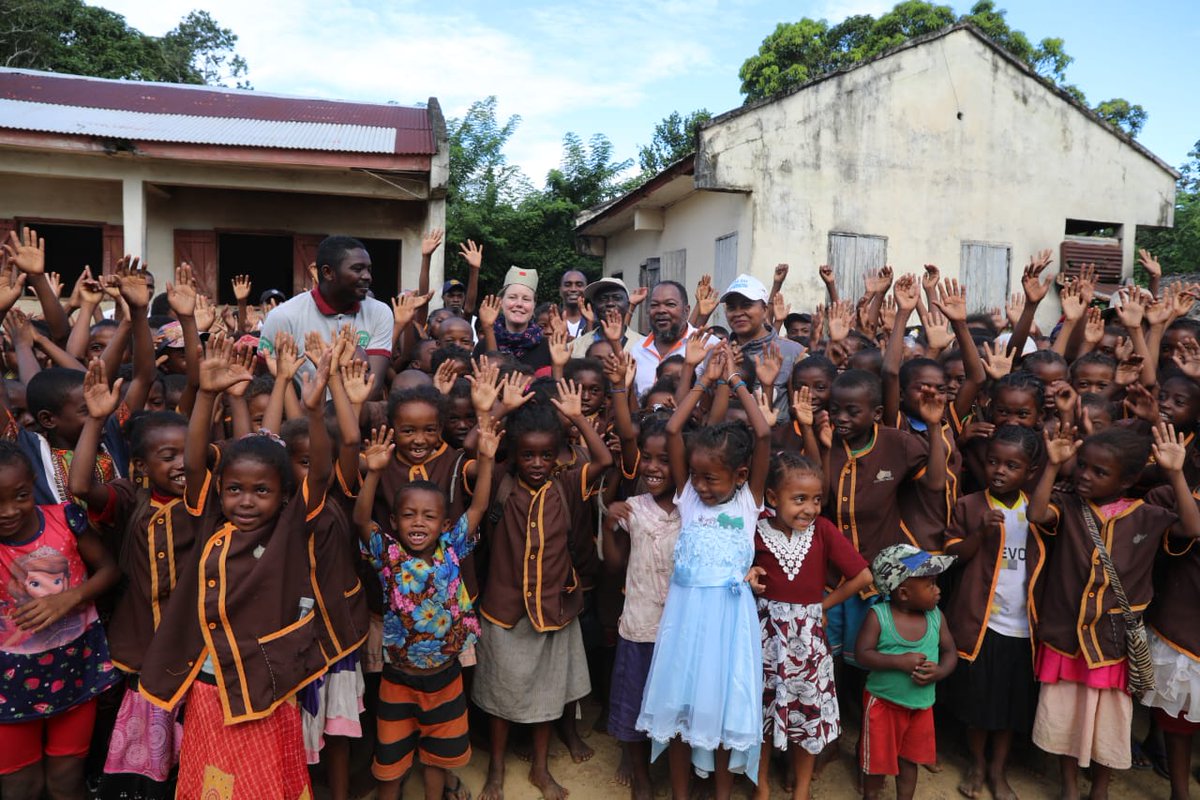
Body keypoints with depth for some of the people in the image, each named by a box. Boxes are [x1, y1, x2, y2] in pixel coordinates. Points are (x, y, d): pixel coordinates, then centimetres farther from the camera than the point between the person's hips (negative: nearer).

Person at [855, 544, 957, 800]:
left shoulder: (935, 616, -5)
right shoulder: (878, 615, -19)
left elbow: (950, 651, 2)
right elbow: (862, 654, -21)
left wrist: (940, 671, -18)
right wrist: (899, 661, -30)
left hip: (921, 704, 4)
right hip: (883, 702, -4)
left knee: (909, 758, 20)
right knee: (877, 759, 12)